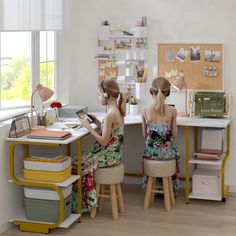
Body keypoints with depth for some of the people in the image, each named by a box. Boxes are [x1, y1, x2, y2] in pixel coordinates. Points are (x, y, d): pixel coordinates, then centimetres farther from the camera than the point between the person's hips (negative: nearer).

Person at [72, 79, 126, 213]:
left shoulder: (110, 115, -22)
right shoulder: (118, 111, 7)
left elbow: (104, 142, -22)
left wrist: (88, 127, -16)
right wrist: (97, 122, 10)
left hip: (108, 156, -9)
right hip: (114, 154, 9)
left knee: (75, 164, -2)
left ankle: (81, 203, 8)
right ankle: (85, 200, 17)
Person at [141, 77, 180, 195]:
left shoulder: (145, 111, -9)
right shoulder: (172, 111, -13)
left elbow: (145, 134, 1)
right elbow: (174, 134, -4)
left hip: (151, 151, 1)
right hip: (167, 151, -1)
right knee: (174, 154, 34)